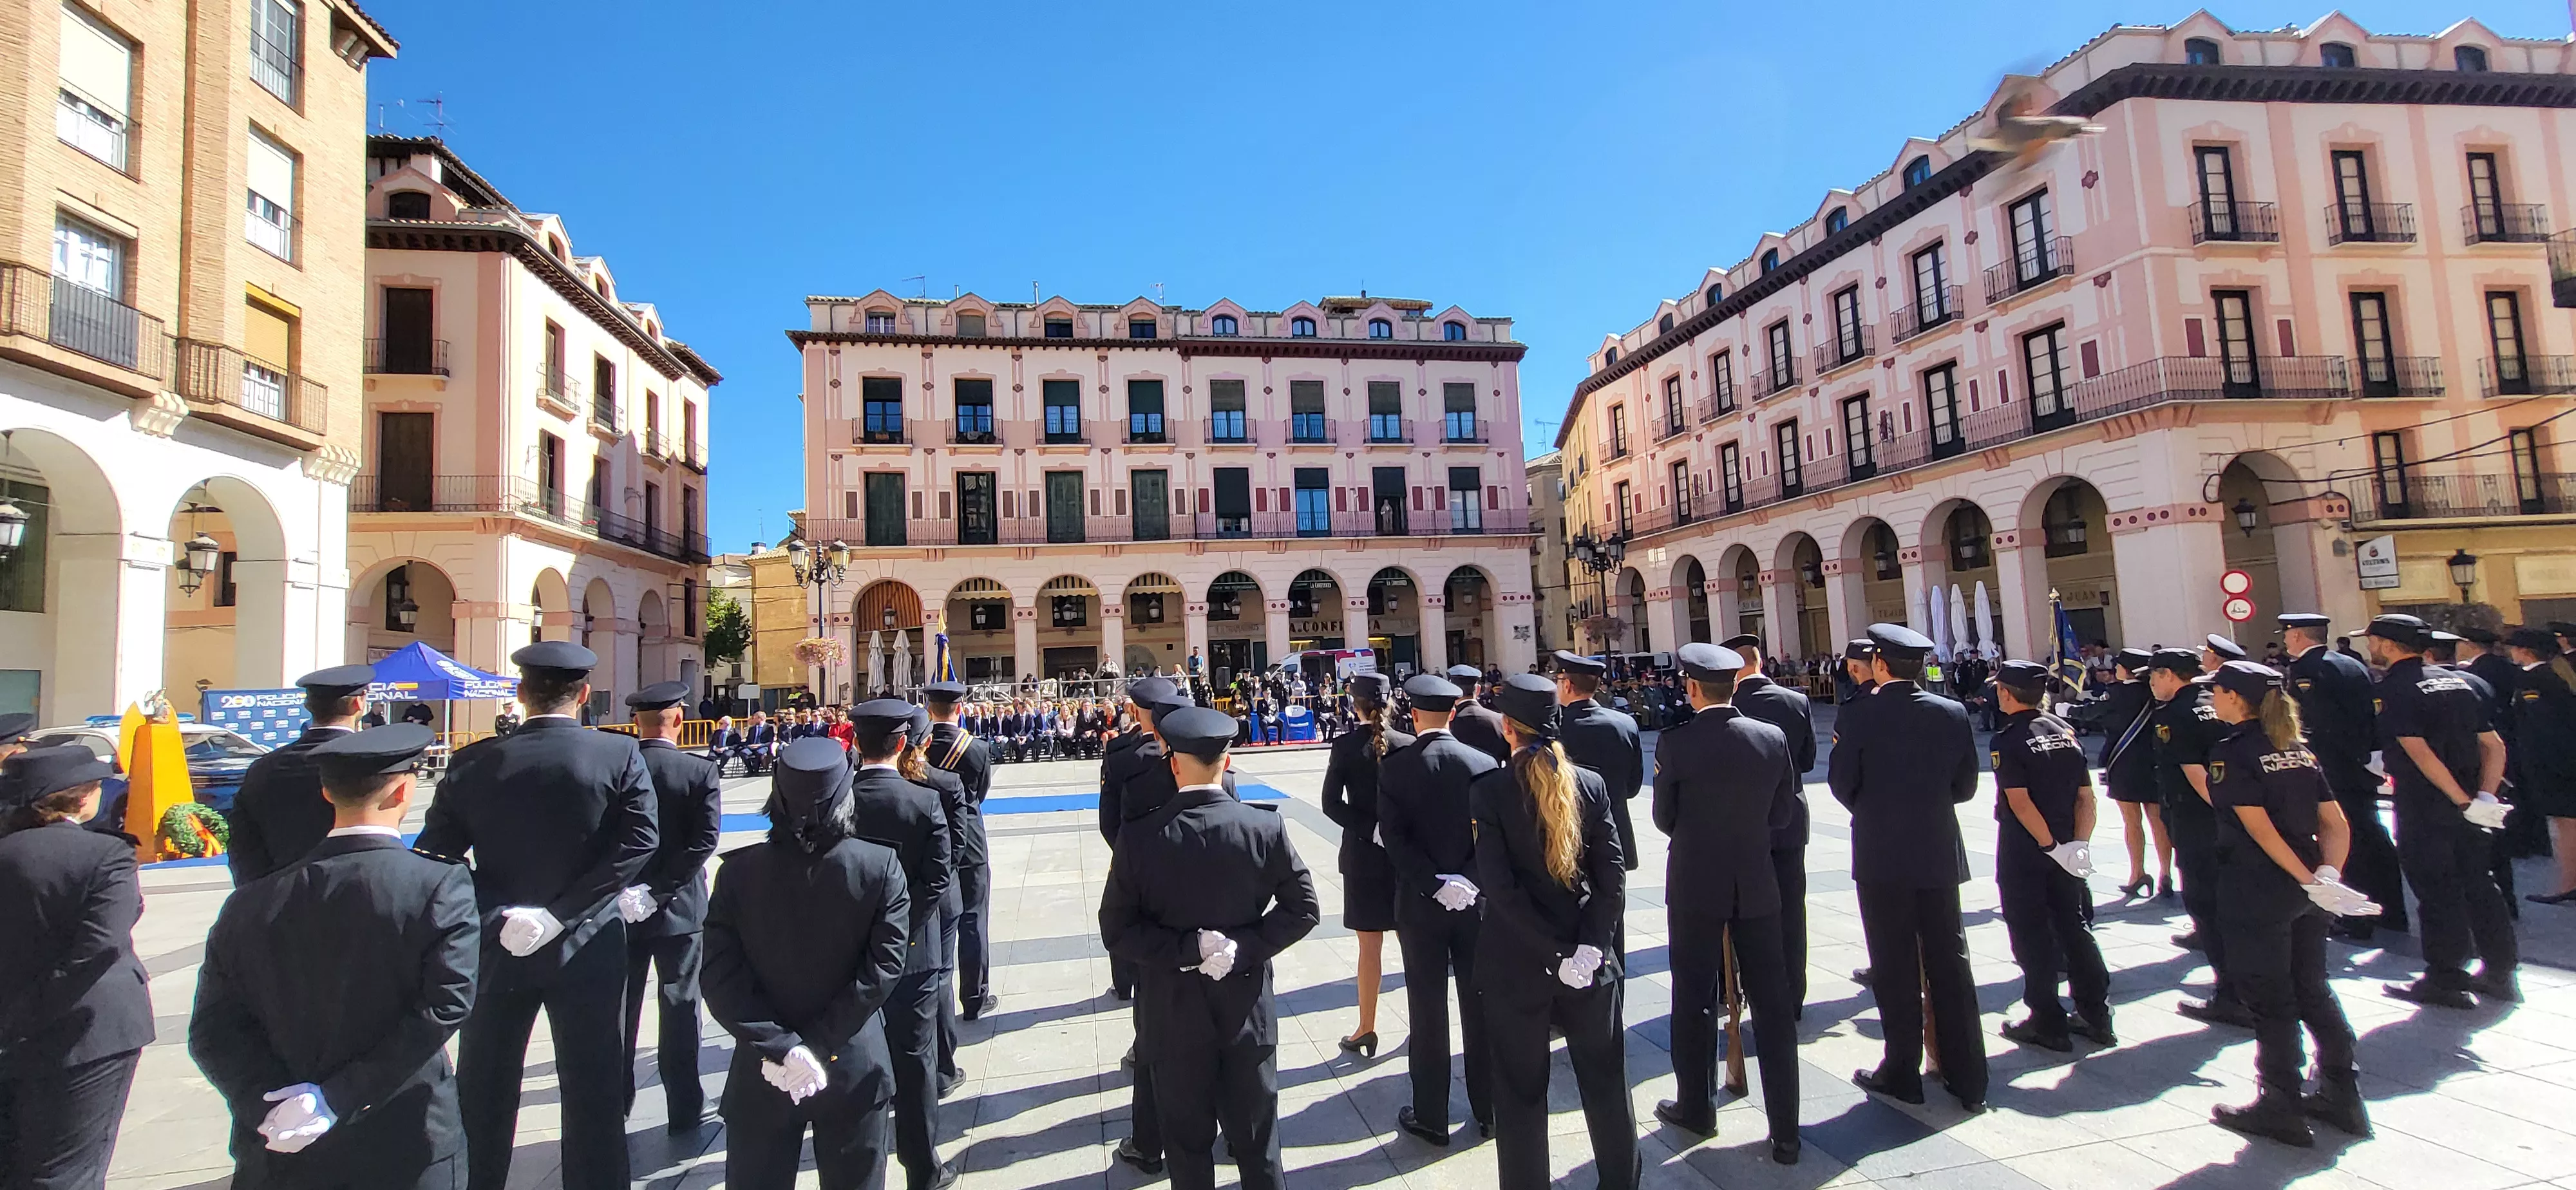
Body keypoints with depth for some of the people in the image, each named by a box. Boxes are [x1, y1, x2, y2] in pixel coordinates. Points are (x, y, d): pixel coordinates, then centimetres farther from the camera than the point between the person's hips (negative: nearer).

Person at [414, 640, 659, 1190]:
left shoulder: (474, 763, -4)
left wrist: (498, 913, -9)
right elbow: (640, 840, -18)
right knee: (593, 1094, 8)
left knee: (483, 1095, 19)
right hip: (587, 947, -2)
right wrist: (562, 912, -15)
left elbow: (435, 852, -6)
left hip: (497, 948, 2)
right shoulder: (620, 755, -10)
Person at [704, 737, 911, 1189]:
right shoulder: (881, 866, -14)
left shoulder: (738, 870, -10)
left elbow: (720, 975, -12)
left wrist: (782, 1046, -14)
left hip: (762, 1071, 1)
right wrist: (818, 1047, -13)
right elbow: (883, 966, -17)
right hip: (854, 1067, 0)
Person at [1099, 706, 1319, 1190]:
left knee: (1189, 1142, 18)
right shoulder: (1267, 828, -12)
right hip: (1246, 1006, 1)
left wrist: (1189, 948, -13)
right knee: (1257, 1141, 19)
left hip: (1175, 1010, -1)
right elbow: (1301, 909, -8)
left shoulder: (1139, 838, -15)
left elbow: (1116, 931, -12)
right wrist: (1245, 947, -11)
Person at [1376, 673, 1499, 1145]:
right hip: (1476, 899, 2)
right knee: (1480, 1007, 13)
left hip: (1420, 902, -2)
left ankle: (1431, 1116, 18)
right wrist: (1469, 881, -6)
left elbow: (1395, 838, -16)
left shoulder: (1395, 768, -10)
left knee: (1428, 1010, 8)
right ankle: (1489, 1109, 25)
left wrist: (1435, 883, -16)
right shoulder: (1483, 764, -5)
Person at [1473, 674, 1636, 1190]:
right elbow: (1613, 876, -7)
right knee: (1605, 1080, 20)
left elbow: (1499, 888, -18)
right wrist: (1591, 946, -7)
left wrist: (1557, 952, -13)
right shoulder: (1590, 784, -4)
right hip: (1592, 963, 3)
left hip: (1516, 964, -3)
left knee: (1521, 1091, 11)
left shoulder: (1488, 790, -14)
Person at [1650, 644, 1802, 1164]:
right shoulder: (1773, 737, -5)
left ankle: (1695, 1108, 26)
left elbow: (1664, 819, -3)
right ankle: (1785, 1131, 15)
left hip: (1695, 886, -2)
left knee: (1695, 1001, 12)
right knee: (1772, 1005, 10)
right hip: (1758, 886, 3)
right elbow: (1782, 813, 4)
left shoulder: (1675, 744, -14)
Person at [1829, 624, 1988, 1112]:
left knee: (1895, 967, 6)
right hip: (1939, 854, 4)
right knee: (1950, 963, 12)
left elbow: (1842, 783, -5)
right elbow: (1965, 785, 5)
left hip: (1881, 856, -3)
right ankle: (1968, 1079, 19)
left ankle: (1903, 1073, 16)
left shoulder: (1858, 717, -12)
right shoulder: (1952, 713, -1)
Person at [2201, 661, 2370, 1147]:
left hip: (2257, 892, -8)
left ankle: (2281, 1107, 12)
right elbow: (2336, 824, 6)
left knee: (2270, 999, 3)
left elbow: (2260, 828, -20)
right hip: (2307, 895, 8)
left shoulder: (2230, 752, -13)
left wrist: (2306, 879, -14)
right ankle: (2342, 1094, 28)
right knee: (2312, 988, 19)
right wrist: (2326, 875, -3)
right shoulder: (2297, 749, 9)